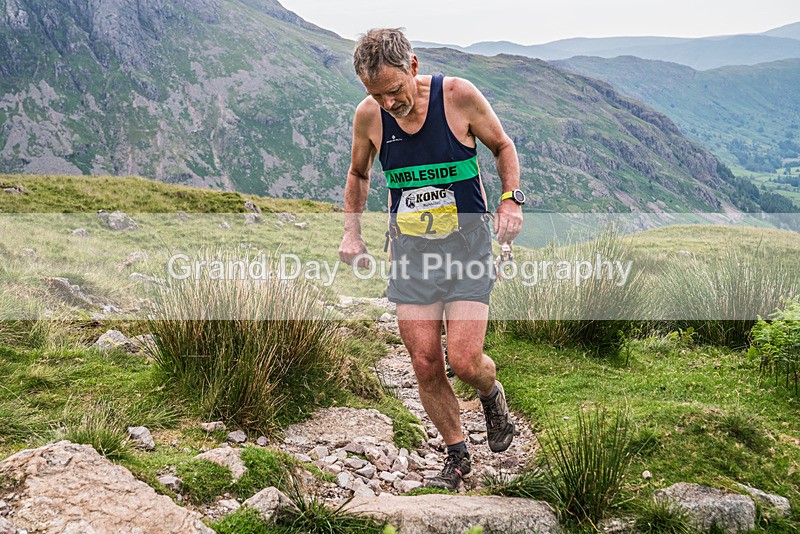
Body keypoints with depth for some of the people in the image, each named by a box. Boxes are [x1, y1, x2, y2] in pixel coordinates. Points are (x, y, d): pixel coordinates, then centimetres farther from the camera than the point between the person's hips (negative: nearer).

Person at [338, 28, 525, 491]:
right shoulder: (369, 116, -4)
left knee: (464, 360, -13)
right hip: (410, 249, 3)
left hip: (467, 242, -2)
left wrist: (511, 199, -11)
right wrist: (352, 230, 4)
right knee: (426, 366, 1)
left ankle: (492, 394, 25)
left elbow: (503, 145, 5)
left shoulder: (459, 96, -11)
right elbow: (358, 174, 16)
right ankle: (458, 456, 23)